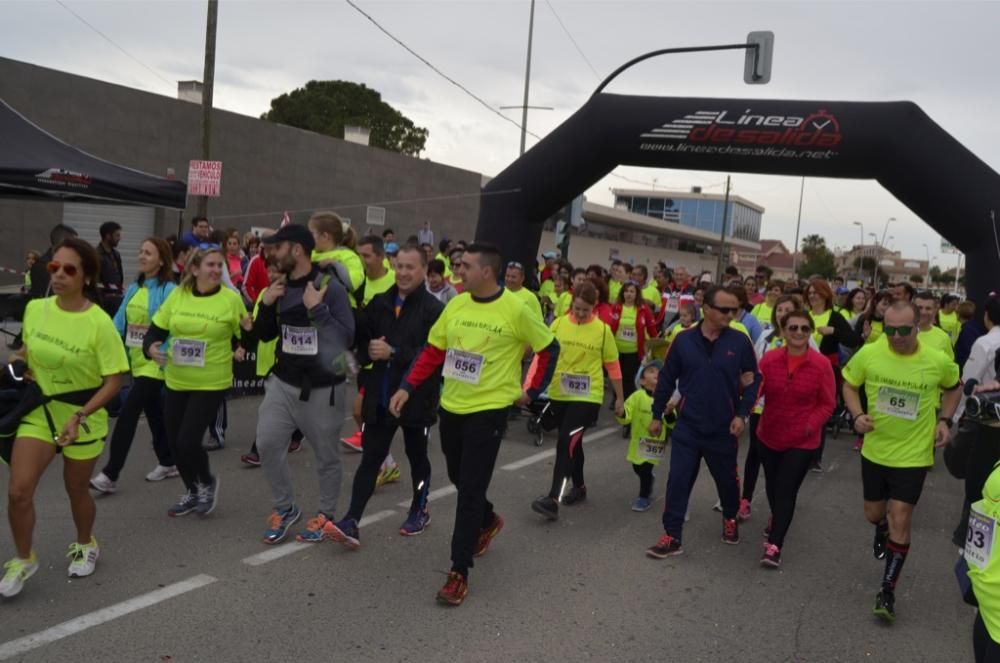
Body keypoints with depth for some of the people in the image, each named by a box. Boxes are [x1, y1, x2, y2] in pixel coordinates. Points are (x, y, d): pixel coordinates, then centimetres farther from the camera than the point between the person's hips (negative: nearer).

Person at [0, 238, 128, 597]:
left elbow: (113, 381, -18)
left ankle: (85, 545, 43)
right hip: (39, 409, 3)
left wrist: (80, 416, -26)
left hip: (83, 415, -3)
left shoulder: (98, 323, -20)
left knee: (76, 489, 13)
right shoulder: (35, 309, -5)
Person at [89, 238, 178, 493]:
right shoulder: (133, 289, 8)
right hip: (137, 361, 7)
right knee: (154, 413, 17)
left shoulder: (169, 290, -13)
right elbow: (118, 323, 7)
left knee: (127, 413, -11)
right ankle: (168, 463, 32)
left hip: (155, 363, -7)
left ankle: (110, 475, -4)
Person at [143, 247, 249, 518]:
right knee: (174, 442, 10)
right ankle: (193, 492, 35)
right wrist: (151, 348, -15)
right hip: (176, 381, 4)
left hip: (211, 383, -4)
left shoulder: (231, 298, -8)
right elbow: (154, 332, 5)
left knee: (188, 441, -10)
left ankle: (208, 482, 22)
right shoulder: (177, 295, 1)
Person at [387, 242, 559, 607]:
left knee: (470, 490, -6)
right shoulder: (455, 304, 1)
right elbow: (432, 351, 7)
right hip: (451, 407, 6)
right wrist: (407, 386, -1)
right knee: (459, 479, 20)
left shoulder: (515, 310, -13)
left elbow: (549, 348, 0)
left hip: (488, 410, -5)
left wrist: (532, 391, 0)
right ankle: (488, 521, 49)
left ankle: (459, 572, 3)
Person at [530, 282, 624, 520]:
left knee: (566, 443, -15)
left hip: (587, 397, -4)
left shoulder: (603, 330, -5)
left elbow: (612, 365, 3)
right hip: (559, 394, 4)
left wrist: (620, 398, 7)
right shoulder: (558, 324, -1)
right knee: (572, 443, 17)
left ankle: (553, 499, -17)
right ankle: (579, 487, 36)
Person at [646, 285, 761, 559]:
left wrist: (742, 414, -8)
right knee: (677, 481, -2)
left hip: (723, 429, 0)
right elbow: (666, 380, 3)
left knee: (726, 480, 18)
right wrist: (657, 415, 6)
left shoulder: (740, 341, -6)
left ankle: (730, 518, 46)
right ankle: (672, 536, 8)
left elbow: (753, 380, 1)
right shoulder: (684, 340, -5)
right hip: (687, 427, 0)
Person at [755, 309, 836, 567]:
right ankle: (777, 518, 51)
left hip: (802, 441, -3)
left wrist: (811, 425, -17)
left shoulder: (821, 364, -13)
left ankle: (774, 545, -2)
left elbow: (827, 404, -6)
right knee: (772, 485, 22)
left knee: (786, 490, -6)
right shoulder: (769, 359, -8)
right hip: (769, 436, 3)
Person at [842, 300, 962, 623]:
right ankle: (882, 530, 57)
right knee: (873, 514, 18)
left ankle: (888, 591, 10)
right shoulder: (869, 353, -14)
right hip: (875, 451, 2)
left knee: (900, 521, -5)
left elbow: (954, 387, 9)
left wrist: (945, 420, -4)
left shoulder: (938, 361, -14)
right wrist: (857, 415, -15)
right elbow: (849, 384, 3)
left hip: (913, 456, -2)